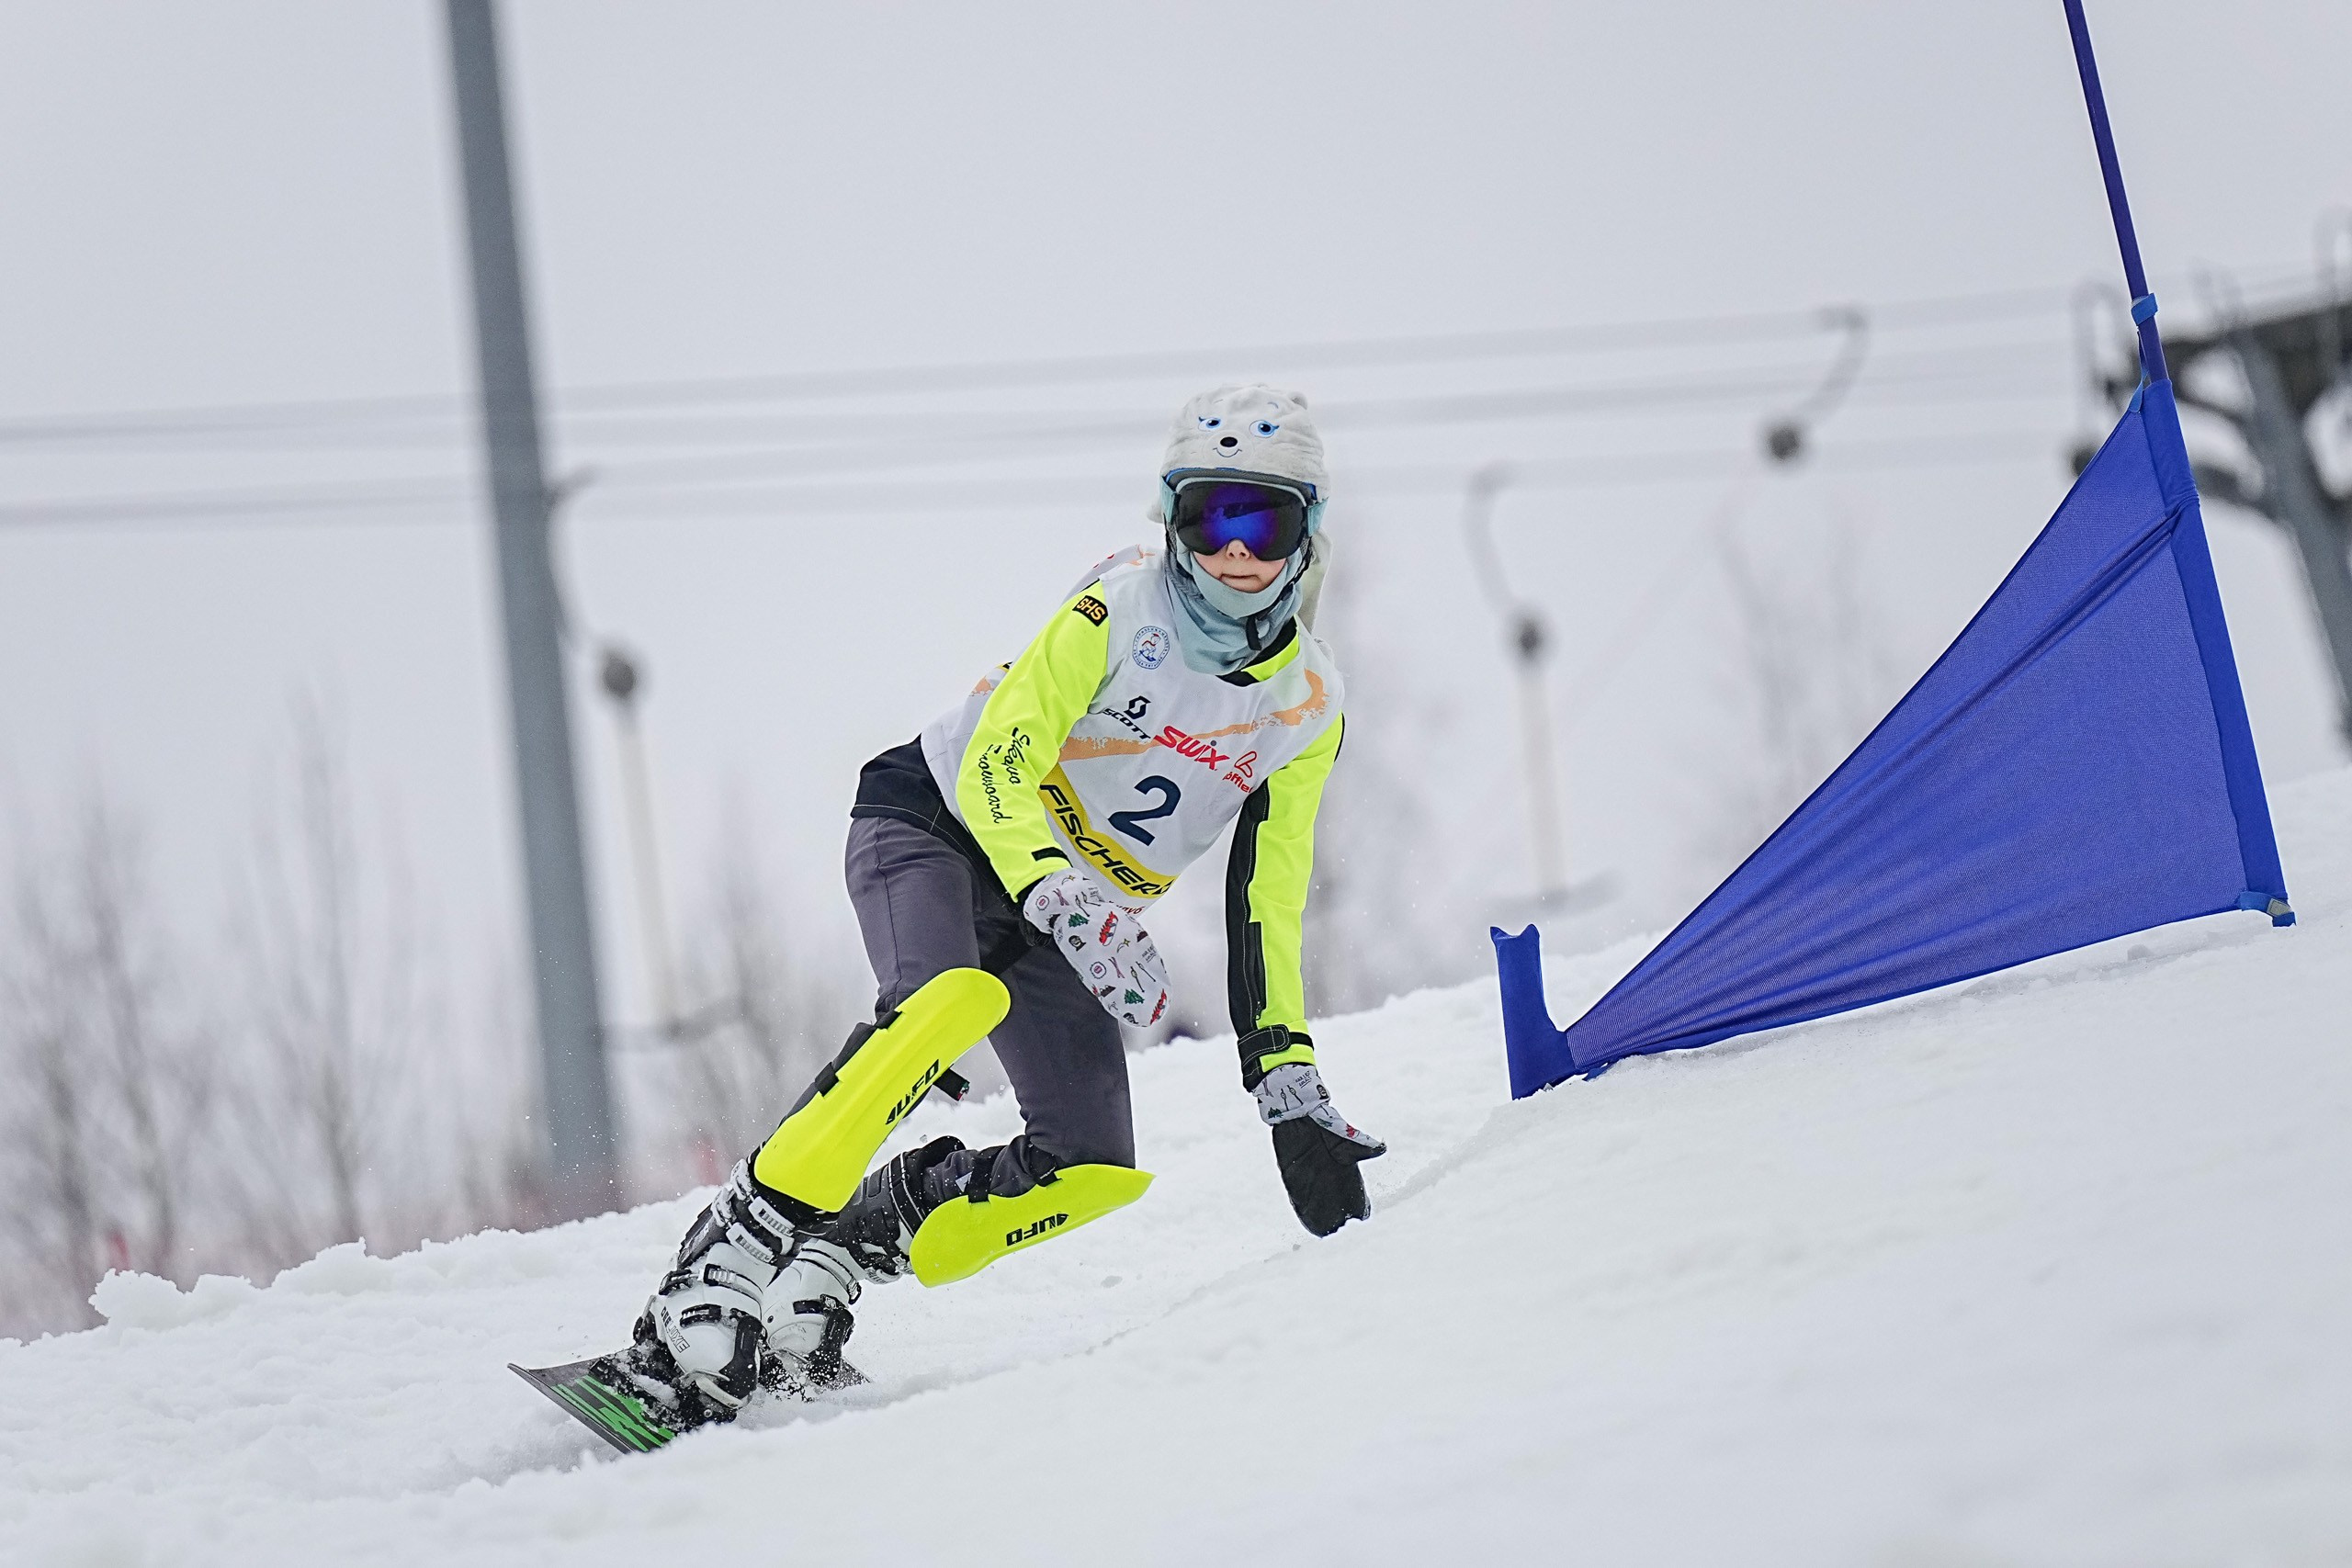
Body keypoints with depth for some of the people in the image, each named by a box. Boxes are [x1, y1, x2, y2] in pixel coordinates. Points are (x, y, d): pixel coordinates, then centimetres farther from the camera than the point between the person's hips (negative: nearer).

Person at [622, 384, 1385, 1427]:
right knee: (952, 998, -38)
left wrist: (1291, 1088, 3)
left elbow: (1267, 907, 7)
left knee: (1096, 1168, -13)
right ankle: (740, 1248, -37)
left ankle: (838, 1255, -3)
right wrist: (1067, 903, -37)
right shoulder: (1120, 609, -15)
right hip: (939, 831, -6)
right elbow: (996, 766, -20)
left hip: (1070, 910, 6)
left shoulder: (1308, 708, 1)